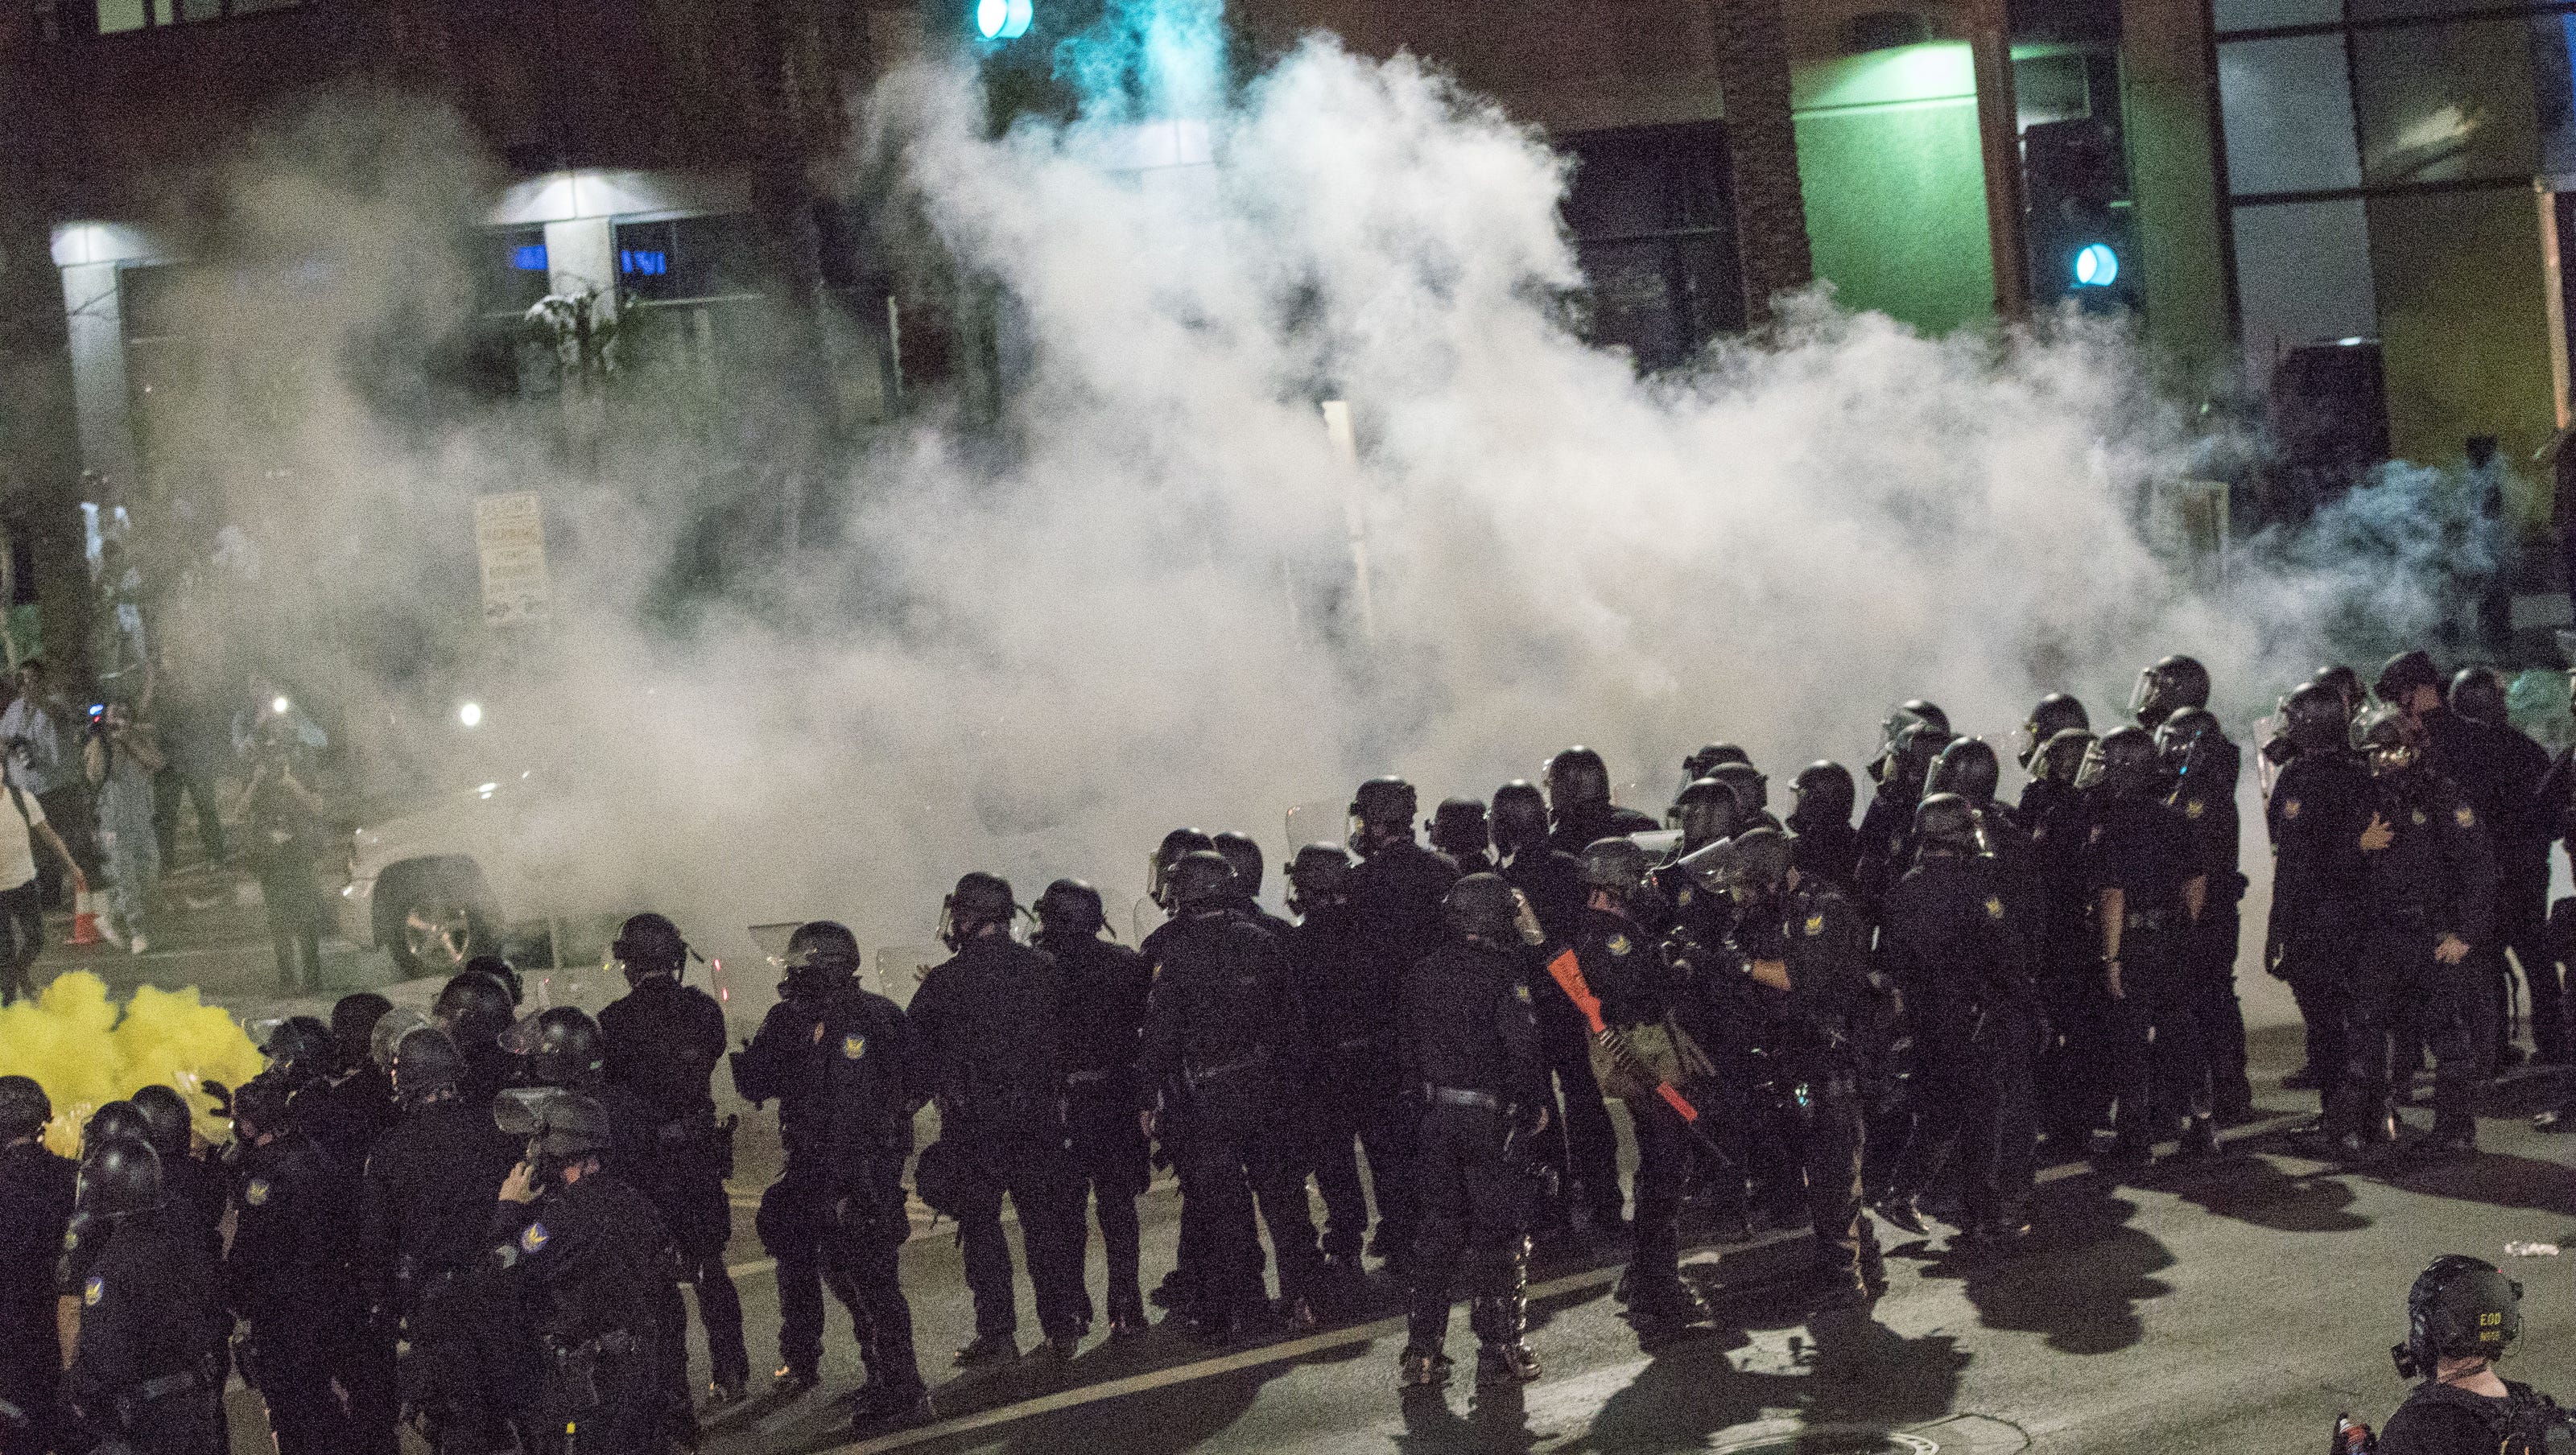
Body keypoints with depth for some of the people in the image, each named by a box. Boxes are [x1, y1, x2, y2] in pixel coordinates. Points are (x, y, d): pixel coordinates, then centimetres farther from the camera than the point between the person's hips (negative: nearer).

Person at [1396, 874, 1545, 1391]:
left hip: (1436, 1114, 5)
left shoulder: (1424, 974, 6)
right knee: (1498, 1231, 4)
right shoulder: (1502, 973, -12)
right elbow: (1521, 1048, -17)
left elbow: (1406, 1041, 10)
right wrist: (1531, 1109, -5)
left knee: (1440, 1227, 12)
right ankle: (1499, 1350, 6)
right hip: (1489, 1115, -5)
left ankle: (1420, 1353, 11)